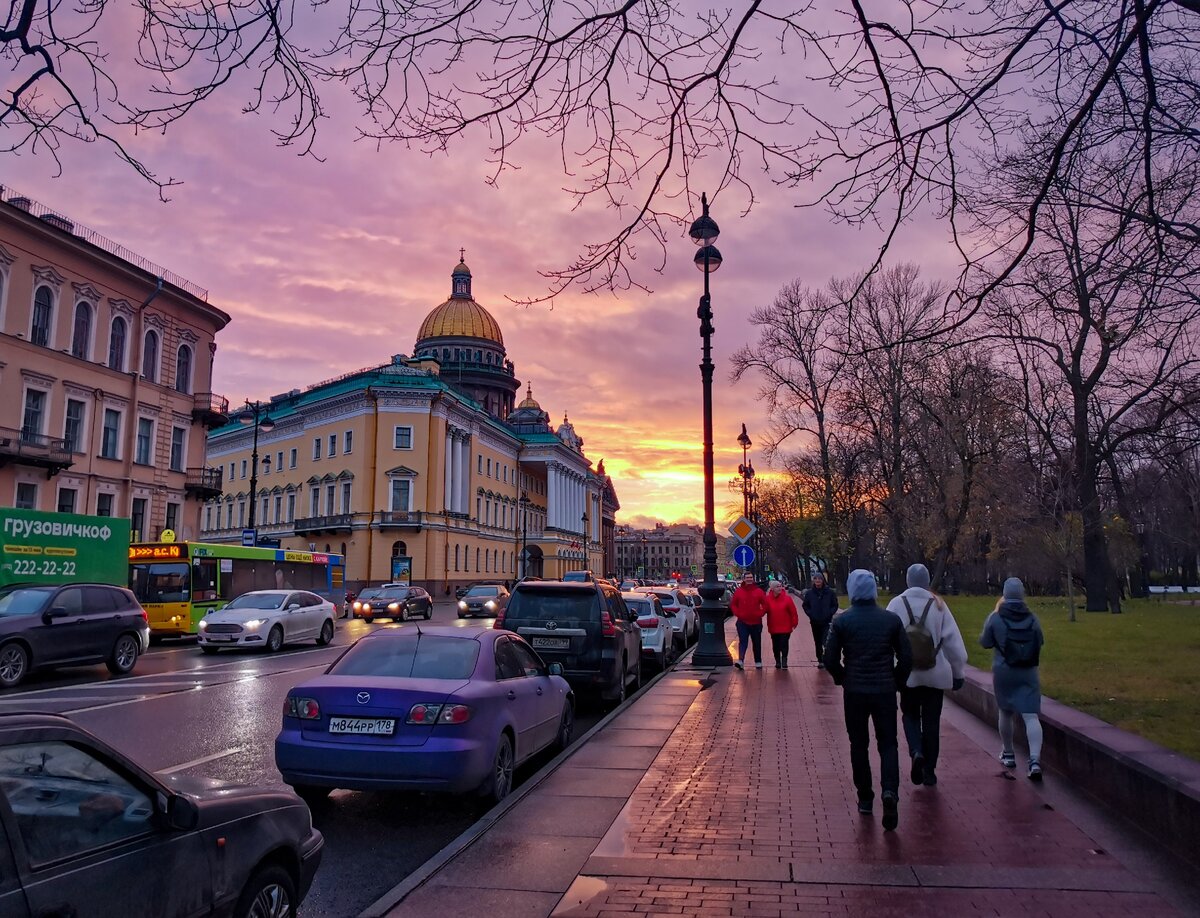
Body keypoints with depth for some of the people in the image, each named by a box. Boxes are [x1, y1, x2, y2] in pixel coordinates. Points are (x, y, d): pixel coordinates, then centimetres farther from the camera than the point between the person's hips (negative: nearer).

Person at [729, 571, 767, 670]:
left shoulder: (759, 591, 1)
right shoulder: (738, 591, 1)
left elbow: (765, 604, 5)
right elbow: (733, 604, 6)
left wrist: (760, 614, -6)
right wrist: (737, 614, -6)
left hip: (756, 622, 1)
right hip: (742, 622, -1)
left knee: (757, 643, 12)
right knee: (743, 641, -13)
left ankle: (758, 662, 24)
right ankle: (740, 661, -23)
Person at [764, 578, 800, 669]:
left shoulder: (787, 598, -8)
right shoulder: (768, 599, -4)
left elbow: (793, 612, -5)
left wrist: (794, 624, -4)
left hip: (785, 628, -2)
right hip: (773, 628, 2)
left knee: (784, 645, -4)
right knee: (775, 646, 11)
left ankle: (784, 661, 8)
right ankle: (777, 661, 26)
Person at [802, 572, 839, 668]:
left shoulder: (829, 592, -4)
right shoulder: (809, 593, 0)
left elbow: (835, 605, 2)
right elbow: (805, 605, 9)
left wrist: (829, 614, -10)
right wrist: (810, 614, -4)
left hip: (827, 622, -3)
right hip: (815, 622, 3)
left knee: (826, 641, -16)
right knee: (818, 642, 11)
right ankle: (820, 661, 20)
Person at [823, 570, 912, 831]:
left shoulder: (842, 621, -7)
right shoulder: (891, 620, -3)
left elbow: (830, 659, -7)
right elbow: (906, 657, -1)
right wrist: (896, 682, 13)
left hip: (854, 692, 0)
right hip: (885, 691, 1)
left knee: (859, 744, 13)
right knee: (888, 743, 10)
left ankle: (865, 798, 18)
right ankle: (890, 790, -11)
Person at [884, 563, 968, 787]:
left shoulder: (897, 604, -7)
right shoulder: (938, 605, -5)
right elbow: (953, 641, -2)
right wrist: (958, 672, 8)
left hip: (908, 673, -1)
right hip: (936, 674, 1)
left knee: (910, 714, 18)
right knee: (931, 721, 12)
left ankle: (916, 752, -7)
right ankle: (929, 771, 17)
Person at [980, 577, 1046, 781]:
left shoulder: (996, 618, -10)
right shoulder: (1032, 619, -2)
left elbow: (985, 642, 0)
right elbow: (1040, 641, 9)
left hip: (1003, 672, -1)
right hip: (1028, 673, 1)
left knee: (1006, 713, 17)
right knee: (1031, 716, -3)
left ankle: (1008, 754, 31)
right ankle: (1035, 760, -16)